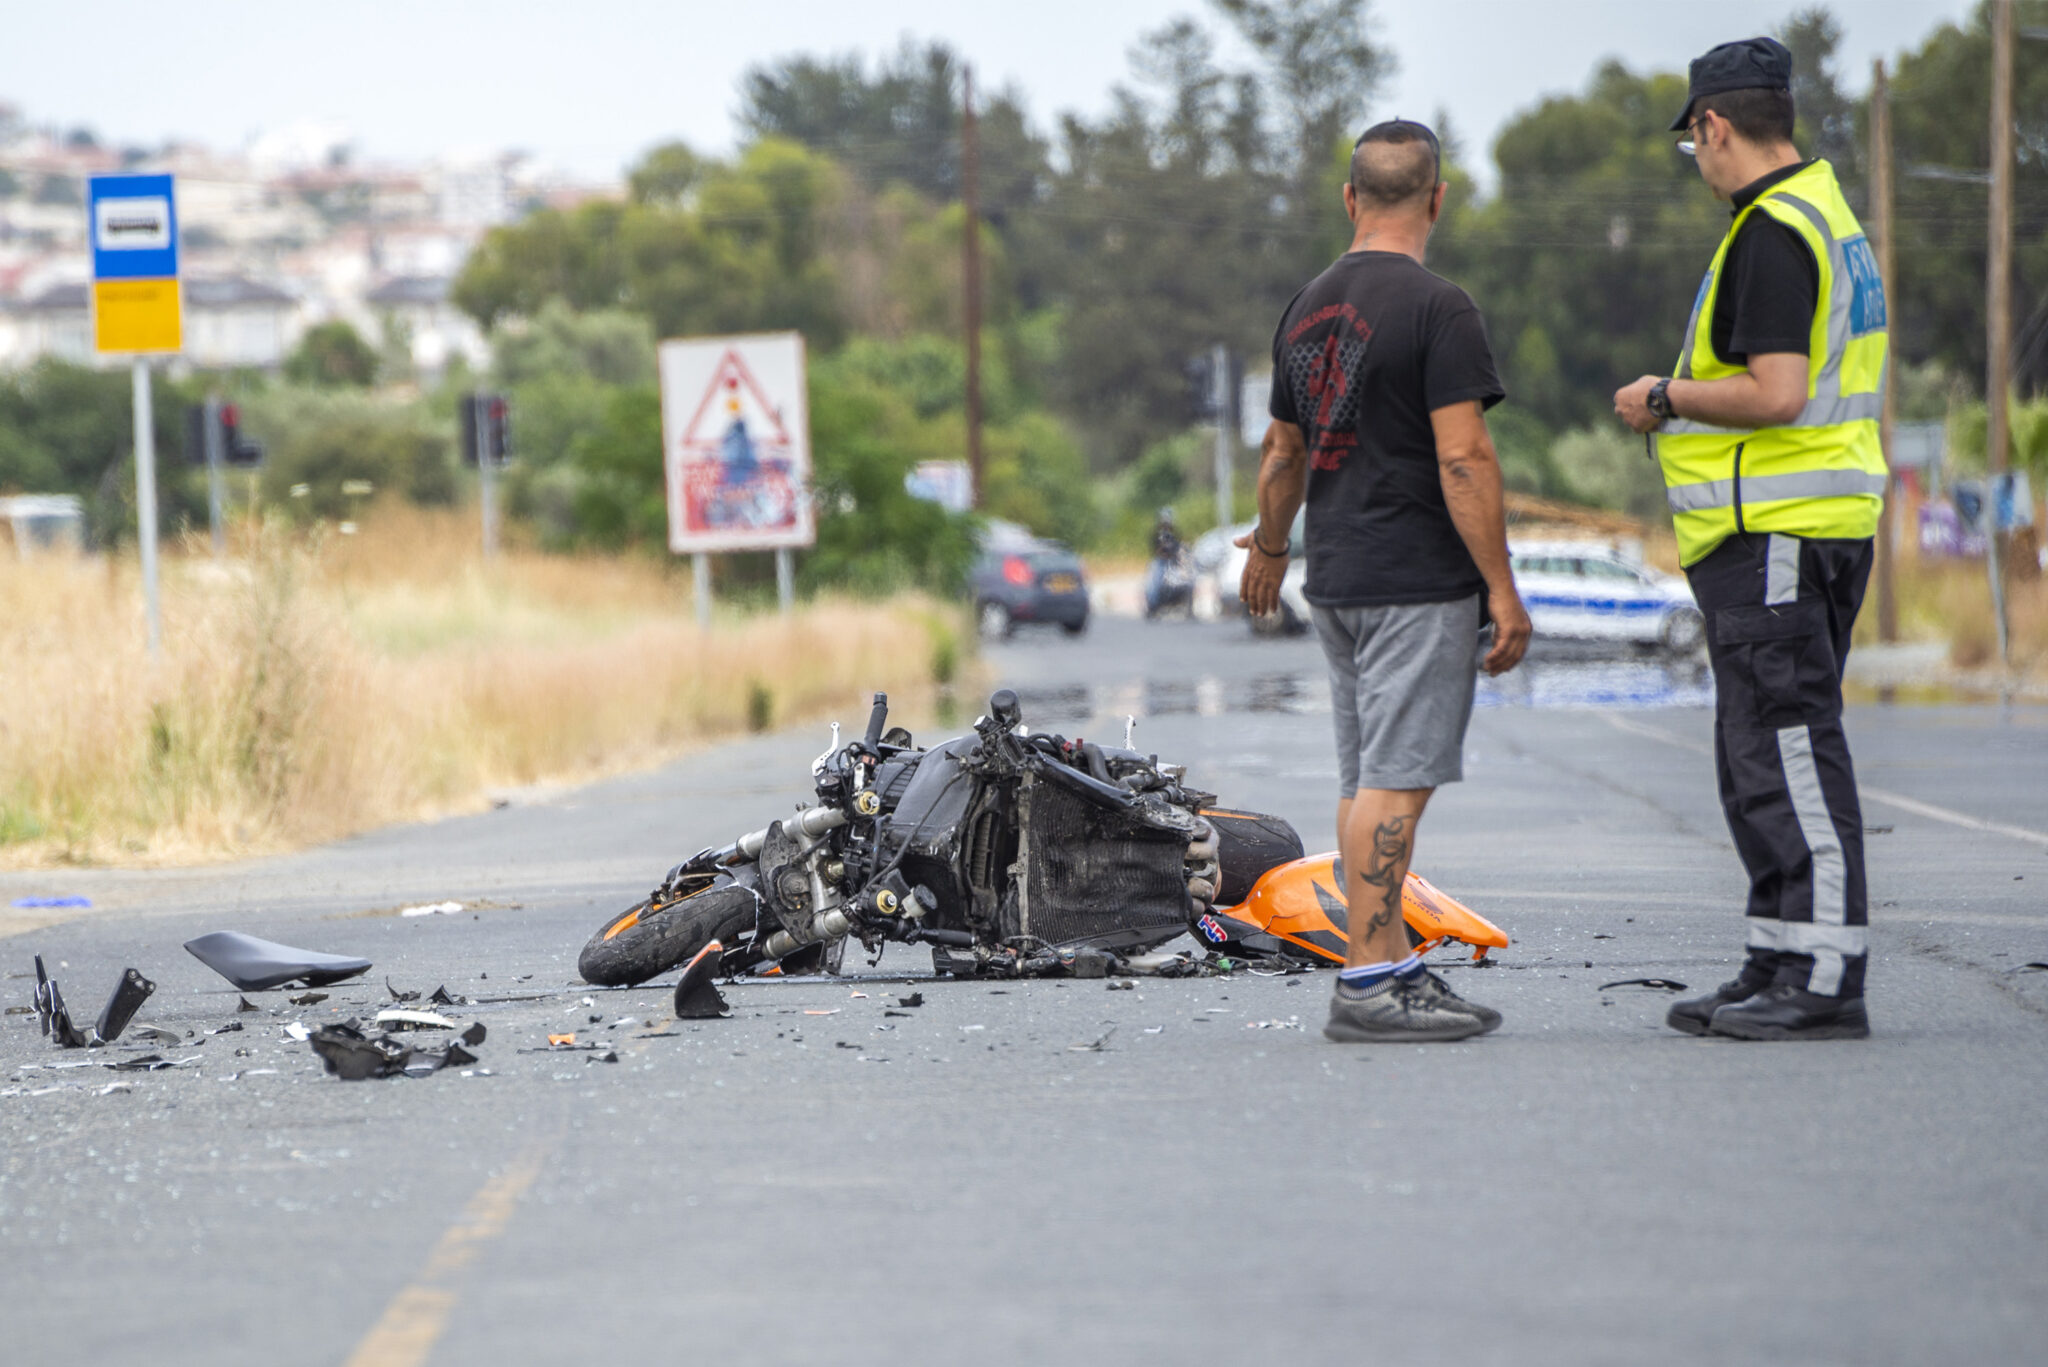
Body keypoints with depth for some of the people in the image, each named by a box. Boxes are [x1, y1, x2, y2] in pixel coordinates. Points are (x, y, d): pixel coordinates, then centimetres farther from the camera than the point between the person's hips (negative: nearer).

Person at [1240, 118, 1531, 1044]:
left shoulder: (1306, 309, 12)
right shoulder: (1436, 308, -12)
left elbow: (1283, 453, 22)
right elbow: (1462, 458, -18)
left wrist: (1269, 547, 39)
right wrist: (1502, 589, -15)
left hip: (1335, 584, 8)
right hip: (1418, 585, -8)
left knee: (1366, 782, 12)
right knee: (1394, 783, -7)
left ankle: (1394, 967, 17)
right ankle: (1368, 985, -9)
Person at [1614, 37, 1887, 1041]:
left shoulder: (1771, 234, -15)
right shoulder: (1827, 213, 18)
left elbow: (1776, 393, -24)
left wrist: (1665, 399, -10)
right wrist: (1687, 401, 23)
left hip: (1773, 537, -11)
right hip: (1818, 528, 11)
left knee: (1787, 753, -10)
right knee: (1768, 760, 14)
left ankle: (1823, 982, -10)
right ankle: (1779, 969, 18)